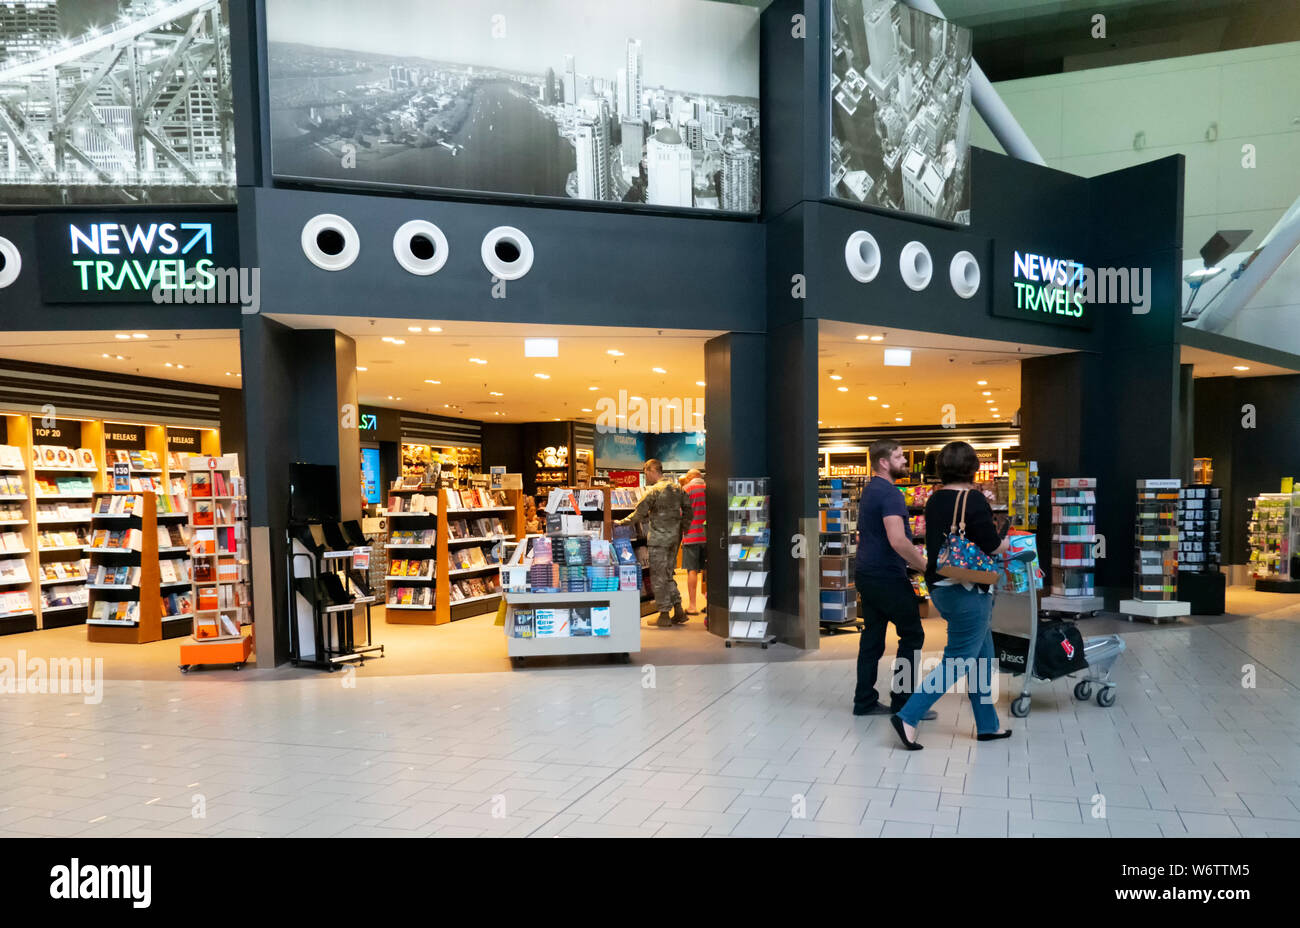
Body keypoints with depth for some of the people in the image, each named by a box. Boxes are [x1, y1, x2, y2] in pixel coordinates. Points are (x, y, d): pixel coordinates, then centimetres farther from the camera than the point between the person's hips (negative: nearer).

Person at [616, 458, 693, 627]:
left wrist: (621, 523, -3)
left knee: (658, 577, 1)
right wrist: (683, 528, 21)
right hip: (675, 537, 7)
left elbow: (639, 513, -13)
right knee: (668, 574, 16)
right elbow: (688, 510, 12)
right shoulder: (677, 487, 9)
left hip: (659, 537, -7)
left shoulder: (654, 490, -13)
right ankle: (678, 611, 12)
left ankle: (664, 615, 2)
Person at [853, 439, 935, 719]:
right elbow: (898, 541, -27)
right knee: (912, 635, 1)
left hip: (867, 574, 9)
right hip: (887, 577, -9)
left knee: (872, 637, 10)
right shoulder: (889, 493, -17)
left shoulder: (869, 490, 15)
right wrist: (928, 568, -19)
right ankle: (903, 701, 5)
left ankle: (865, 701, 13)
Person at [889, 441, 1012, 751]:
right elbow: (992, 547, -15)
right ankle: (908, 718, -6)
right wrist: (1007, 543, 4)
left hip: (940, 586, 8)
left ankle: (987, 725, 27)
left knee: (982, 658, 19)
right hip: (967, 590, -8)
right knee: (957, 661, -2)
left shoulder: (934, 500, 7)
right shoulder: (974, 499, -15)